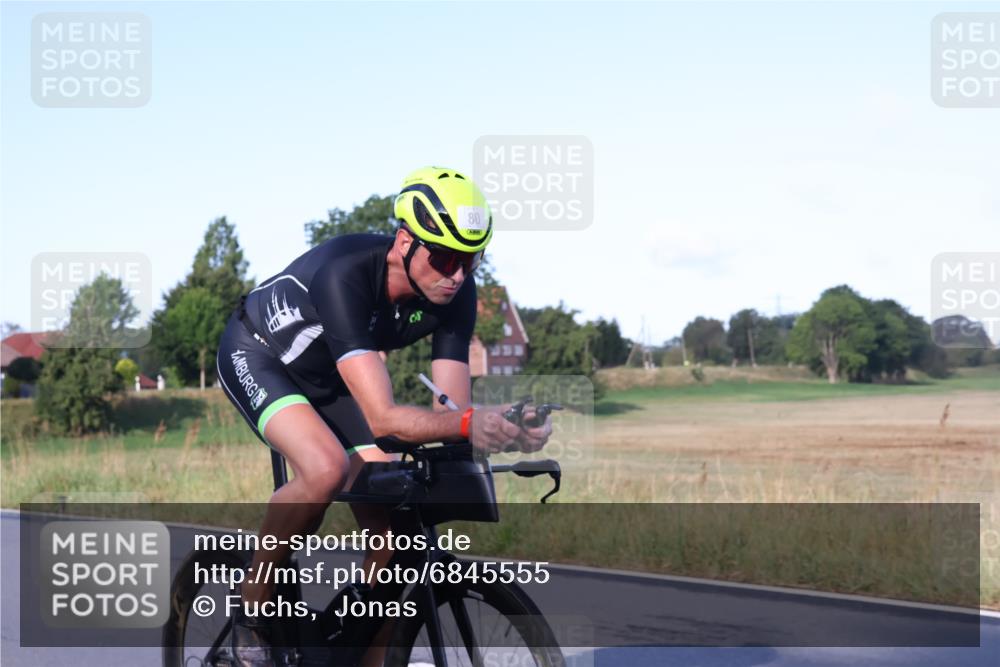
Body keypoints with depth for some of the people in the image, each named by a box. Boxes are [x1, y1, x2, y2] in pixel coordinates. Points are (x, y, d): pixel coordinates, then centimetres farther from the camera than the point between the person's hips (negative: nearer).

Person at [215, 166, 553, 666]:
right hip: (257, 356, -6)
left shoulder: (456, 294, -21)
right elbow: (383, 419, -46)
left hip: (326, 376, 6)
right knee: (327, 468, -34)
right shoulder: (345, 276, -40)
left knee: (391, 530, -9)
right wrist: (471, 422, -61)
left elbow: (453, 410, -19)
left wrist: (499, 430, -39)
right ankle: (252, 609, -11)